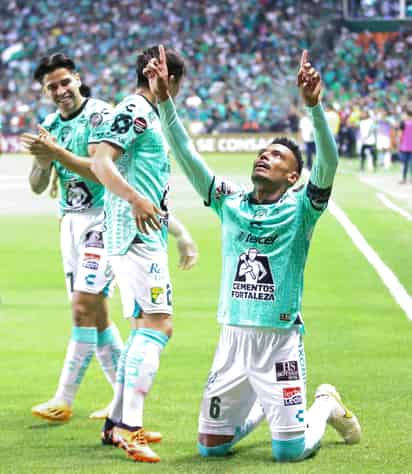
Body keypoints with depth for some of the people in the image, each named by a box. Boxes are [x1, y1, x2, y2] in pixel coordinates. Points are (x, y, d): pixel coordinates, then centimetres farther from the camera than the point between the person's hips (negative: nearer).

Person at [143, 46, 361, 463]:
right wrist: (164, 99, -7)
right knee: (211, 447, 10)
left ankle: (326, 406, 26)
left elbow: (328, 162, -19)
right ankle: (261, 405, 39)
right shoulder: (230, 206, 8)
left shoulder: (300, 209, -3)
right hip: (232, 338, 4)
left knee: (290, 451, -6)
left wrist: (313, 105, -33)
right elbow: (186, 155, 3)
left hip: (280, 340, -4)